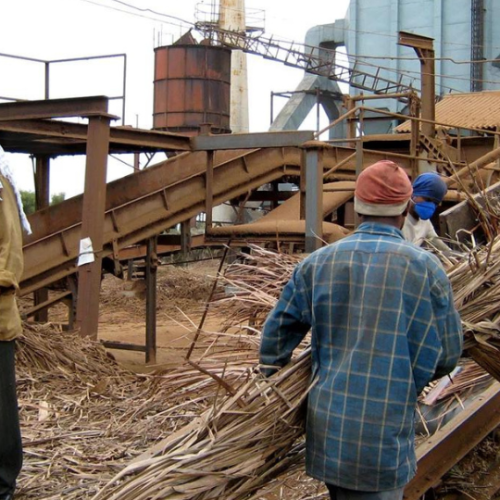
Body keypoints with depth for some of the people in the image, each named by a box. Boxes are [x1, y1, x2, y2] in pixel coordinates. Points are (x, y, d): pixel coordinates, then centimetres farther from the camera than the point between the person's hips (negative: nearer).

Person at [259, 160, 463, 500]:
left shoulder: (317, 263, 1)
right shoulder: (425, 268, -8)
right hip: (383, 440, -4)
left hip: (327, 430, 4)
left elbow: (277, 332, 8)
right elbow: (446, 354, 0)